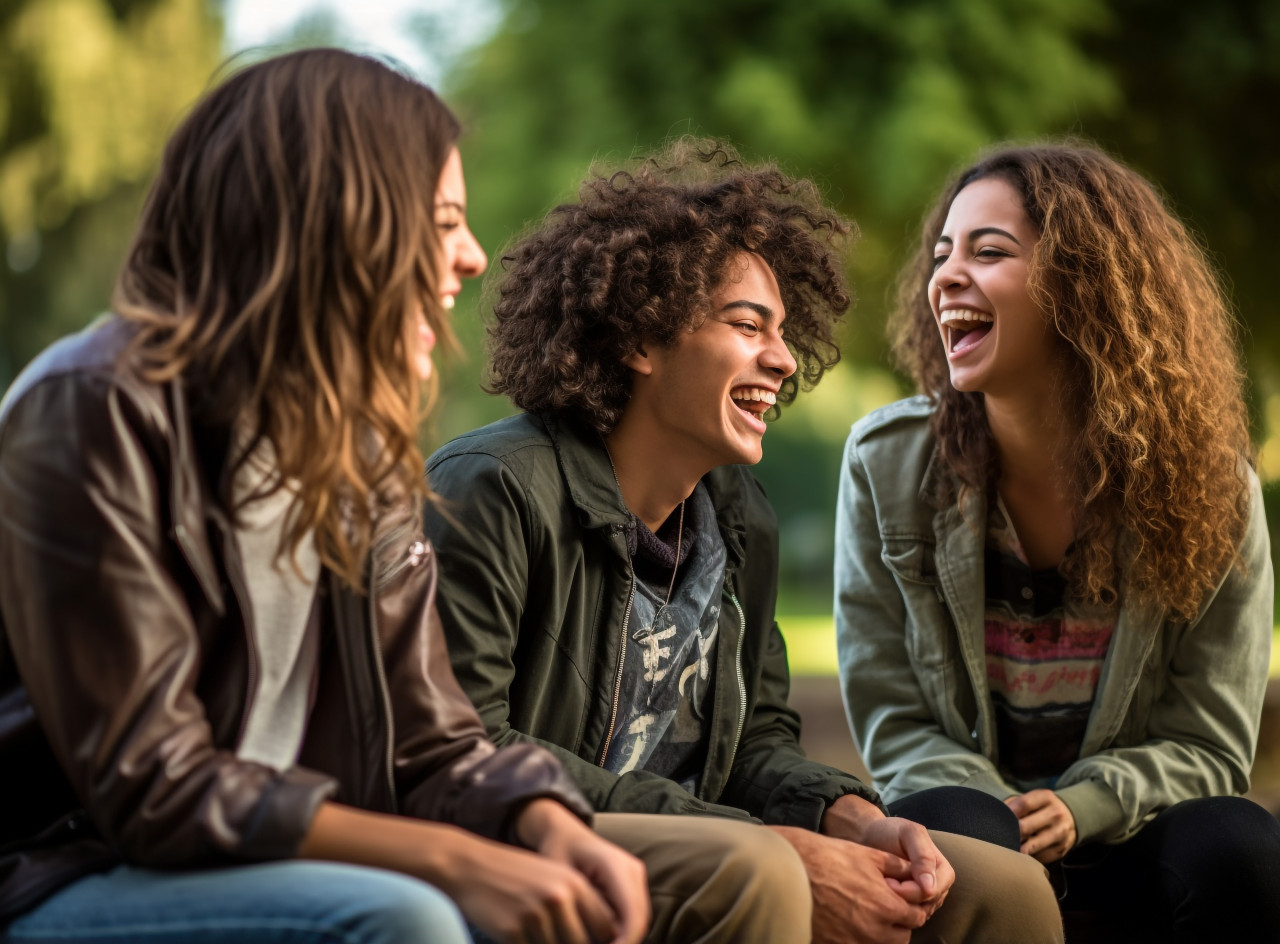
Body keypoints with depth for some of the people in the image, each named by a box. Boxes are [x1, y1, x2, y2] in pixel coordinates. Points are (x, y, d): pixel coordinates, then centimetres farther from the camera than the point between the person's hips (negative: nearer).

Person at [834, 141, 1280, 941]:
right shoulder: (887, 462, -4)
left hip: (1119, 826, 1)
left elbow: (1210, 744, -3)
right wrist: (998, 815, -22)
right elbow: (892, 717, -3)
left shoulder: (1209, 486, -5)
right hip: (967, 802, -1)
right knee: (956, 835, -36)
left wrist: (1082, 806, -22)